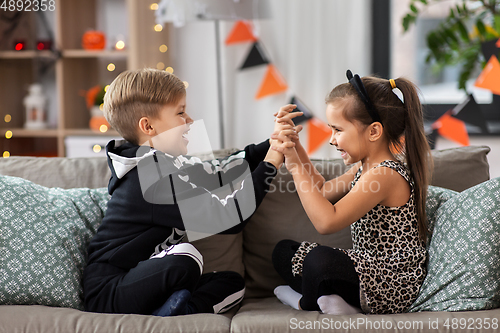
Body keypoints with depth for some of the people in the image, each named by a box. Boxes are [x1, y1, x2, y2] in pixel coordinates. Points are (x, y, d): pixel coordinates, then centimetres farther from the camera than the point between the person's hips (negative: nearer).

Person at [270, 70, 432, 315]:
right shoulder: (364, 167, 8)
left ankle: (309, 302, -2)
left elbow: (327, 222, -32)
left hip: (394, 287, -10)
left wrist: (295, 166, -27)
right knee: (283, 251, 13)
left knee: (320, 259, -36)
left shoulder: (385, 175, -23)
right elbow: (323, 191, 24)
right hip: (369, 271, 10)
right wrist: (295, 146, 14)